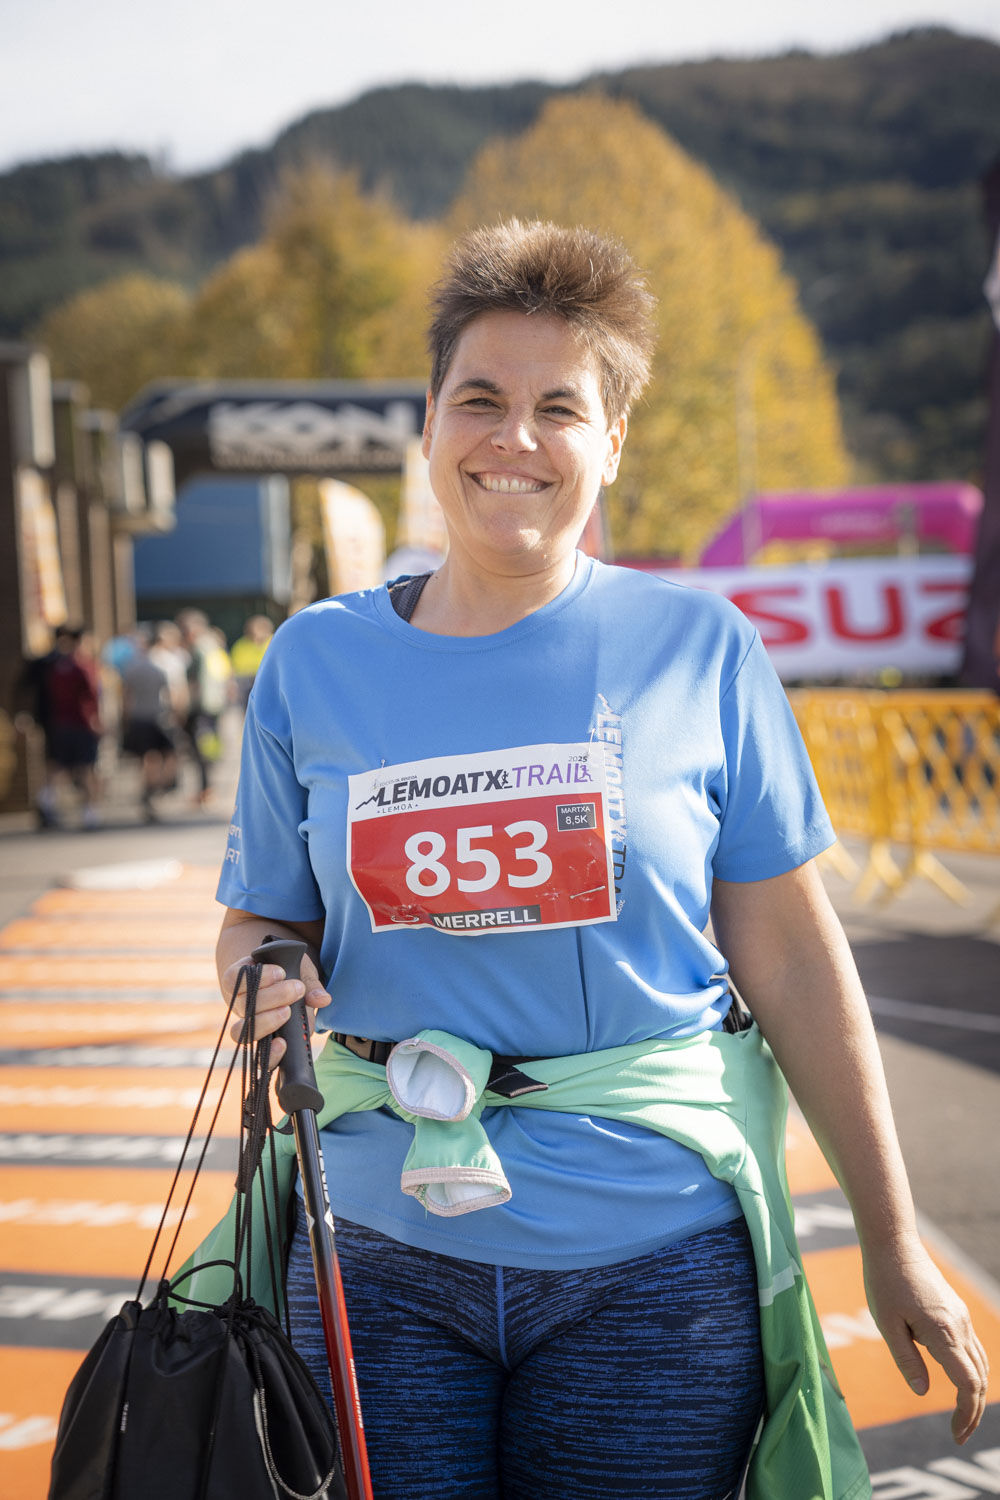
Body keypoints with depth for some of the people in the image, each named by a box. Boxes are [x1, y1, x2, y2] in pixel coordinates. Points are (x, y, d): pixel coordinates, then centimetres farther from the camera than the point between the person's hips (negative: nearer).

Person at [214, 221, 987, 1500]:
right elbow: (259, 923, 11)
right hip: (383, 1257, 1)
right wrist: (260, 984, -13)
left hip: (651, 1258, -1)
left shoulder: (698, 647, -2)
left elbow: (791, 958, 1)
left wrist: (892, 1247, 3)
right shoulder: (316, 661, 2)